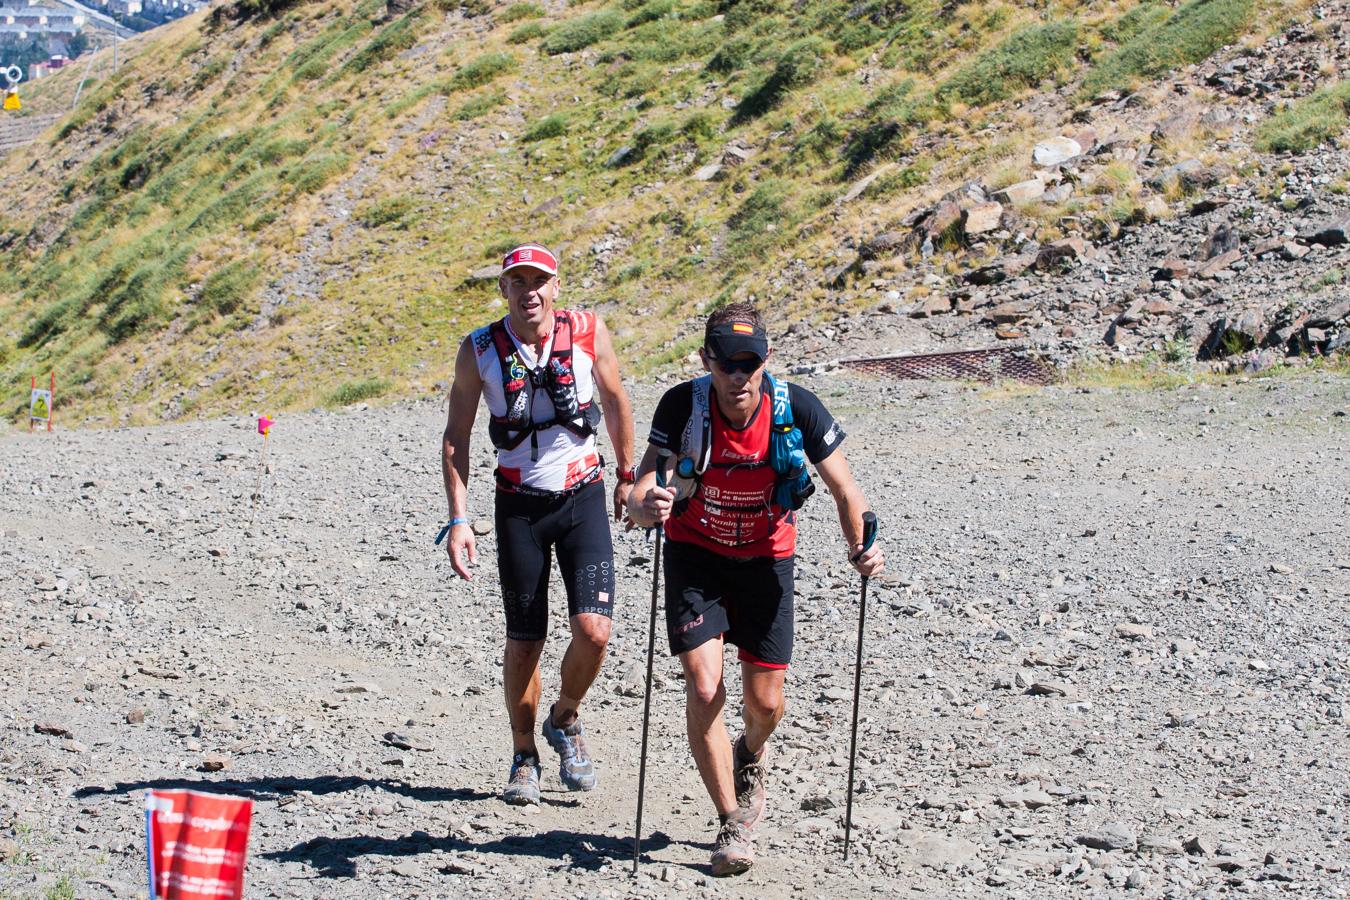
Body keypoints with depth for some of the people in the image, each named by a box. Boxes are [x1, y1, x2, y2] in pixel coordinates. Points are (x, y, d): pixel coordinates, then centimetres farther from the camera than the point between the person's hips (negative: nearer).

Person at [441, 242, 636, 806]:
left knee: (593, 628, -14)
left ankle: (565, 721, 15)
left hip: (583, 498, 0)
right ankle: (524, 757, 24)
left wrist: (627, 476, 17)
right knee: (524, 641, 3)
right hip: (519, 505, 0)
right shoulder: (479, 351, -8)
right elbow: (456, 437, 0)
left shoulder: (587, 333, -8)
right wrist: (459, 519, -7)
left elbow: (615, 400, 10)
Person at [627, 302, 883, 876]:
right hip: (696, 554, -1)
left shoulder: (795, 409, -22)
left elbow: (844, 489, -12)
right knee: (704, 688, -15)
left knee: (765, 703, 1)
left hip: (766, 556, 1)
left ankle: (751, 755, 41)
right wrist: (646, 507, -52)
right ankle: (732, 825, 2)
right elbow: (640, 493, -27)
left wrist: (860, 547, -30)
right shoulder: (684, 406, -23)